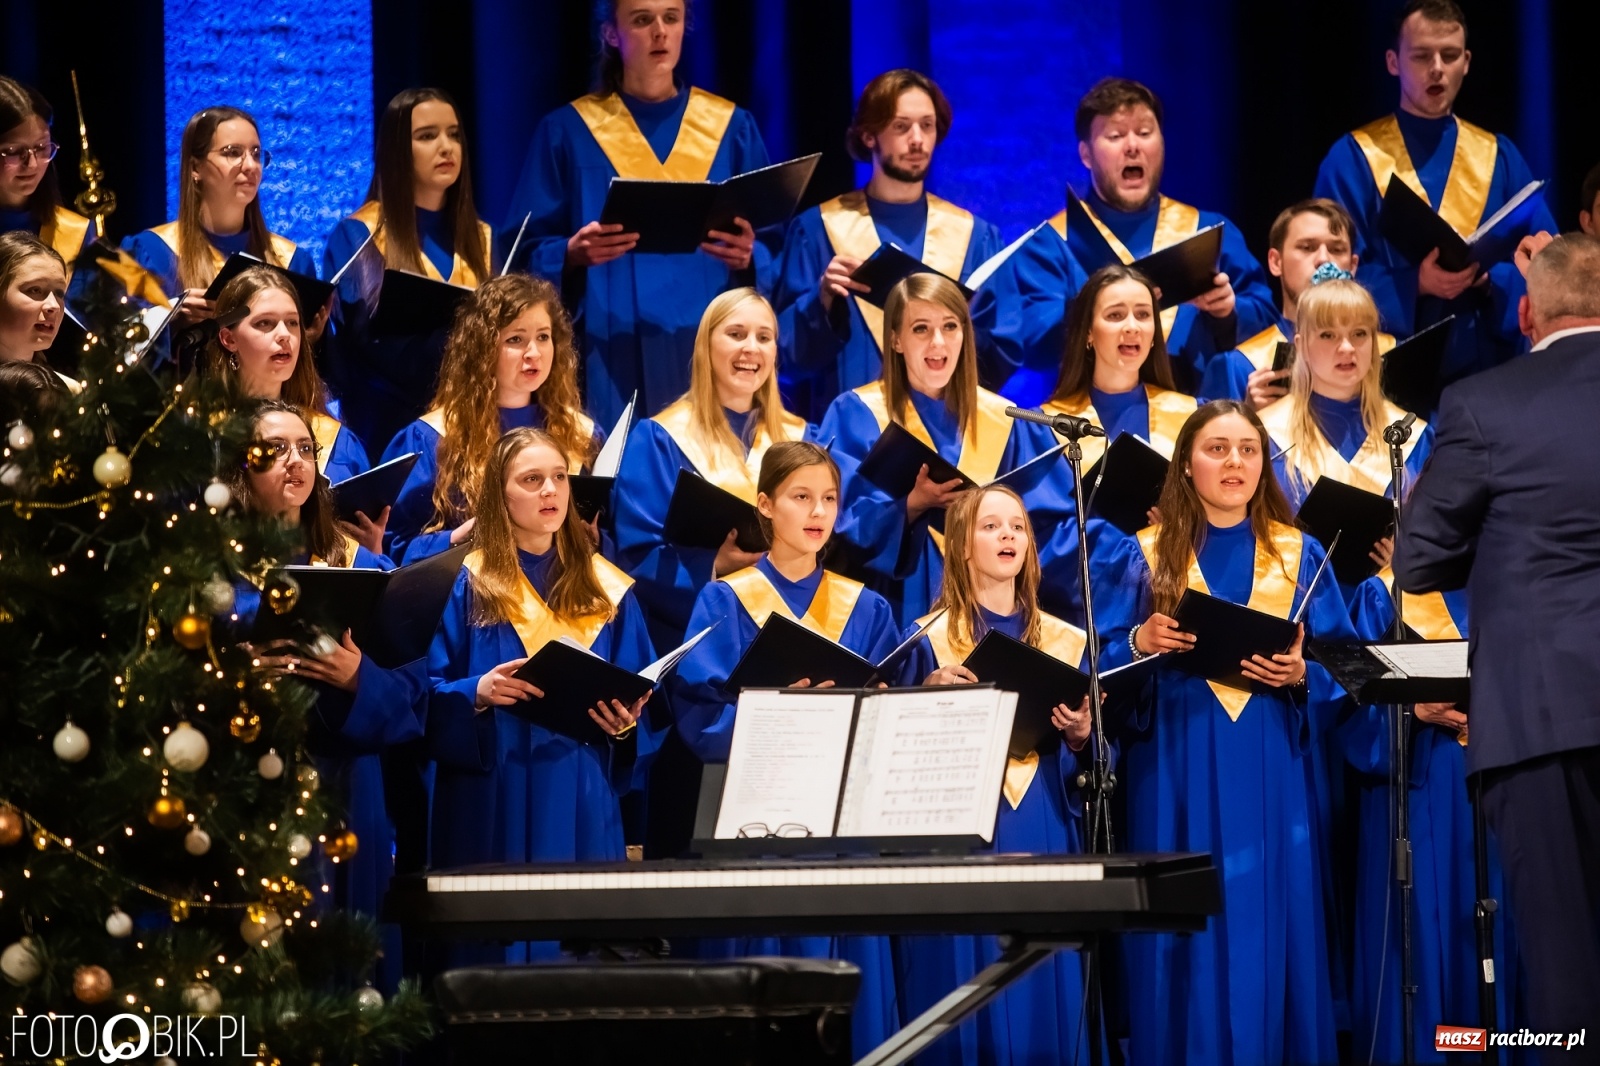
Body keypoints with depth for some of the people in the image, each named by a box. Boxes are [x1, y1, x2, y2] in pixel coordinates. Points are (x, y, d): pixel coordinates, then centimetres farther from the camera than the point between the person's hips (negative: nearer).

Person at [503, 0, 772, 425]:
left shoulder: (732, 128, 10)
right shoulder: (568, 132, 5)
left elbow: (771, 254, 8)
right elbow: (528, 254, 2)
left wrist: (748, 258, -14)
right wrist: (573, 254, -19)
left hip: (713, 354, 2)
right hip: (611, 364, -2)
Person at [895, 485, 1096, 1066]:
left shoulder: (1064, 641, 10)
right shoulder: (932, 640, 2)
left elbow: (1085, 760, 12)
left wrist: (1079, 737, -9)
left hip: (1045, 834, 3)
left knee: (1045, 990, 2)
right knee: (968, 991, -4)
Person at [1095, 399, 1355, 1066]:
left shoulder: (1299, 556, 8)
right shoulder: (1145, 556, 6)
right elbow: (1102, 667, 4)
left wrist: (1300, 675, -12)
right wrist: (1140, 644, -15)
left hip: (1268, 773, 1)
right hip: (1176, 774, -1)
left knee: (1268, 928, -1)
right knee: (1185, 933, -2)